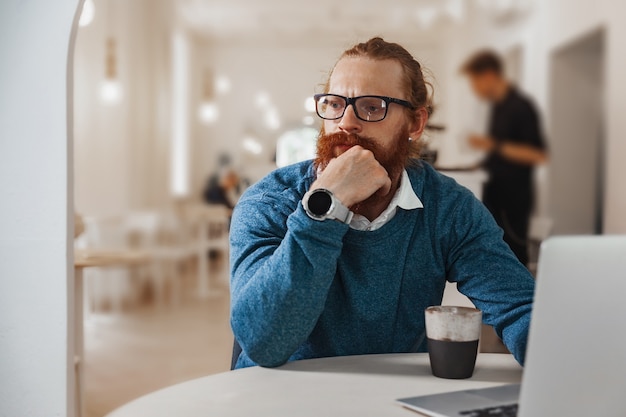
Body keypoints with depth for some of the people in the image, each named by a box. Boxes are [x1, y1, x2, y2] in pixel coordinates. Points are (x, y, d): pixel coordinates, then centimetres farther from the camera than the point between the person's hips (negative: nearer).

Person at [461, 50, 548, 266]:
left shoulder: (520, 107, -14)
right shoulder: (497, 105, 10)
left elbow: (538, 154, -19)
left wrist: (494, 145, -22)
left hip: (514, 199, -8)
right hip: (495, 195, 8)